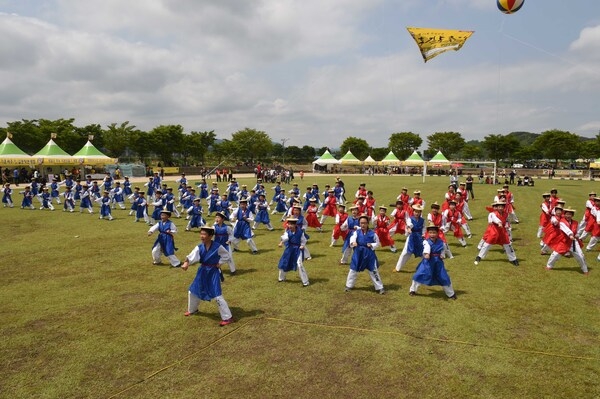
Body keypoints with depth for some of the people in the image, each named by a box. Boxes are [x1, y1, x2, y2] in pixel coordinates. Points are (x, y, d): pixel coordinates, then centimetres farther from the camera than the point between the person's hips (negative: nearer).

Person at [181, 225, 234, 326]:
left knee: (217, 296, -11)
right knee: (192, 291, 18)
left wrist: (219, 263, -12)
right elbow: (193, 256, -24)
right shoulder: (199, 247, -6)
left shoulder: (217, 247, -16)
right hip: (203, 272, 6)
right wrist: (186, 263, -41)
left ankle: (228, 317, 0)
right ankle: (192, 310, 46)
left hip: (213, 273, -5)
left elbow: (227, 256, -2)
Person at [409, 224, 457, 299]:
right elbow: (426, 248, -38)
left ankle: (451, 293, 28)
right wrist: (426, 254, -58)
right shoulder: (426, 241, -15)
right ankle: (413, 290, 17)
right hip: (428, 261, -2)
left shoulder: (441, 242, -3)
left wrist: (442, 255, -5)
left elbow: (443, 250, 15)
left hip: (438, 262, 2)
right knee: (419, 275, -5)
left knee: (444, 277, 8)